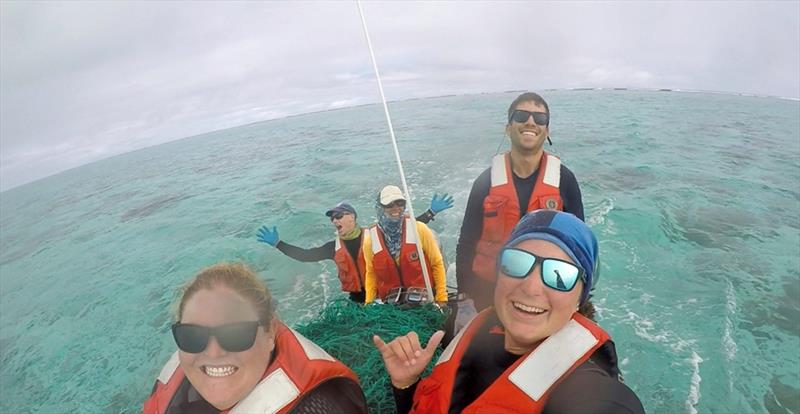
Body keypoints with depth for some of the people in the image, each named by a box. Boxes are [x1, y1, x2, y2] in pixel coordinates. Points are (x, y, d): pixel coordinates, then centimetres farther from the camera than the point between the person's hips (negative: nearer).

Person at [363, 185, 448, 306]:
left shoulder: (419, 229, -6)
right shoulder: (370, 240, -2)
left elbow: (437, 264, 2)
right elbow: (371, 274, 12)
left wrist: (441, 298, 0)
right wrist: (368, 304, 4)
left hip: (422, 300, -1)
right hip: (391, 303, 1)